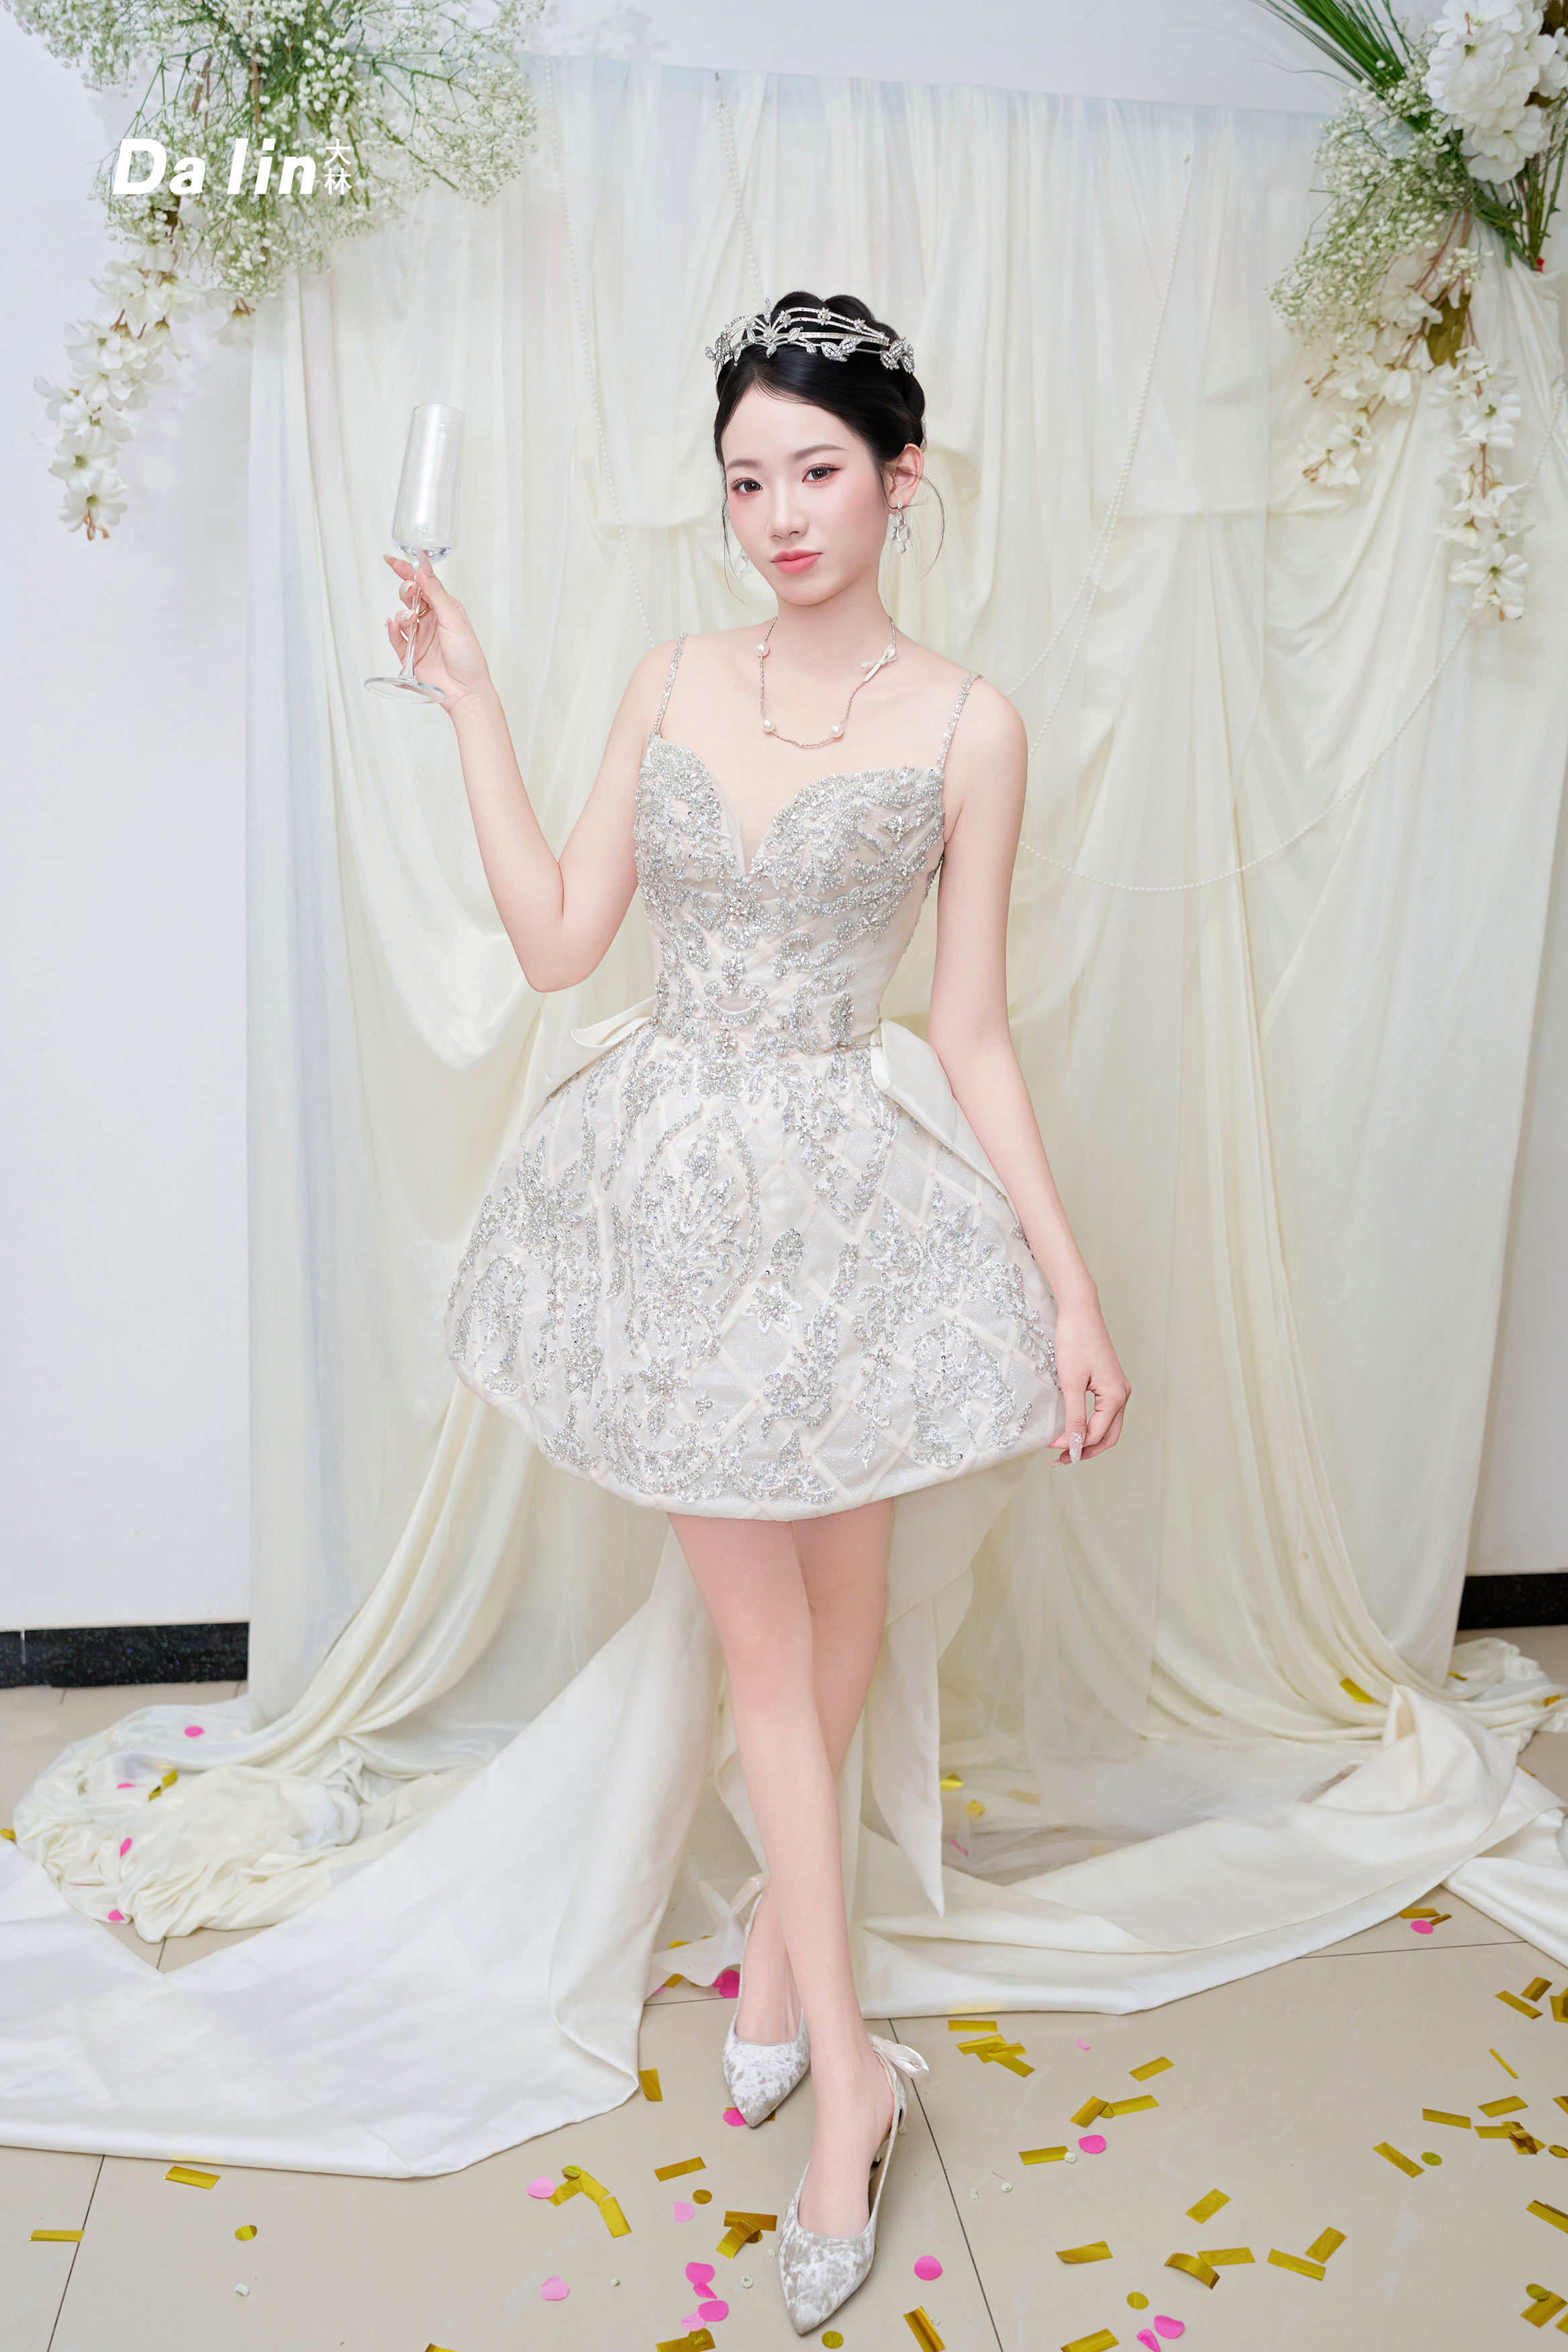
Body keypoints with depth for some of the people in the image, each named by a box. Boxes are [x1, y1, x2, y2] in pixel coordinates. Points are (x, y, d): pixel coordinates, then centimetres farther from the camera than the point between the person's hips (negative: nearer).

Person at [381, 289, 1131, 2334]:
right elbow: (557, 938, 1)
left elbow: (973, 1035, -4)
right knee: (756, 1622, 8)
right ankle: (848, 2069, 23)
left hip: (847, 1192, -2)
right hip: (674, 1177, 2)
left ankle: (780, 1930, 39)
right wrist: (469, 699, -1)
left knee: (839, 1594, 13)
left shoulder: (963, 726, -5)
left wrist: (1070, 1278, -7)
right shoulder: (675, 685, 4)